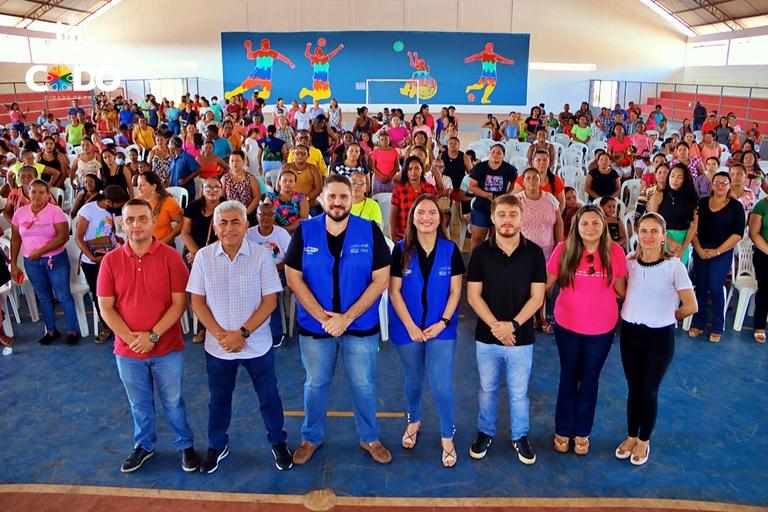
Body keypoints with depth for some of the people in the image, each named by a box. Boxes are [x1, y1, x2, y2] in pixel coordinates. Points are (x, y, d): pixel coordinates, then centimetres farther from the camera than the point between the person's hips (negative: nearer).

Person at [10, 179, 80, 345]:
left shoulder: (55, 211, -9)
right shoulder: (20, 213, 3)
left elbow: (63, 237, -17)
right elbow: (15, 240, 8)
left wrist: (40, 251, -19)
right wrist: (13, 264, 5)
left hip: (56, 259, -4)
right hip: (32, 262, 4)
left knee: (63, 296, -1)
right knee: (44, 297, 14)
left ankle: (72, 331, 9)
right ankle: (51, 331, 25)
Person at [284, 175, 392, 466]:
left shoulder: (370, 231, -9)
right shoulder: (304, 231, -6)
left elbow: (381, 280, -10)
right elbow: (293, 277, -6)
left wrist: (347, 317, -16)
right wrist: (322, 316, -14)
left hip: (361, 325, 0)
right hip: (314, 324, 1)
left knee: (364, 385, 12)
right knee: (316, 384, 16)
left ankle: (370, 438, 35)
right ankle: (311, 438, 38)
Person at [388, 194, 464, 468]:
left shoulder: (450, 250, -4)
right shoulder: (401, 250, -6)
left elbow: (455, 291, -2)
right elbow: (394, 291, -7)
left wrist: (443, 322, -13)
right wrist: (411, 327, -12)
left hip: (441, 329, 0)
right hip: (408, 328, 1)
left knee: (441, 385, -3)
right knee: (413, 380, 17)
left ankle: (447, 438, 16)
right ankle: (413, 422, 43)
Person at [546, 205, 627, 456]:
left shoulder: (615, 251, -9)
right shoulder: (564, 249, -11)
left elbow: (621, 288, 3)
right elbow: (546, 282, -5)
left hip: (602, 328, 1)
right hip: (567, 326, -1)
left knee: (590, 379, 16)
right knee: (568, 378, 15)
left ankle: (582, 432, 34)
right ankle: (563, 430, 32)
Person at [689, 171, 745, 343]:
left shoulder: (736, 206, 2)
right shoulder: (702, 203, 7)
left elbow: (737, 234, -4)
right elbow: (693, 228, 4)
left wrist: (717, 251, -10)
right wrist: (699, 249, -8)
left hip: (723, 253, -2)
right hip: (700, 251, 2)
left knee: (715, 288, -7)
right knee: (700, 287, 4)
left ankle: (717, 328, 5)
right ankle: (698, 323, 15)